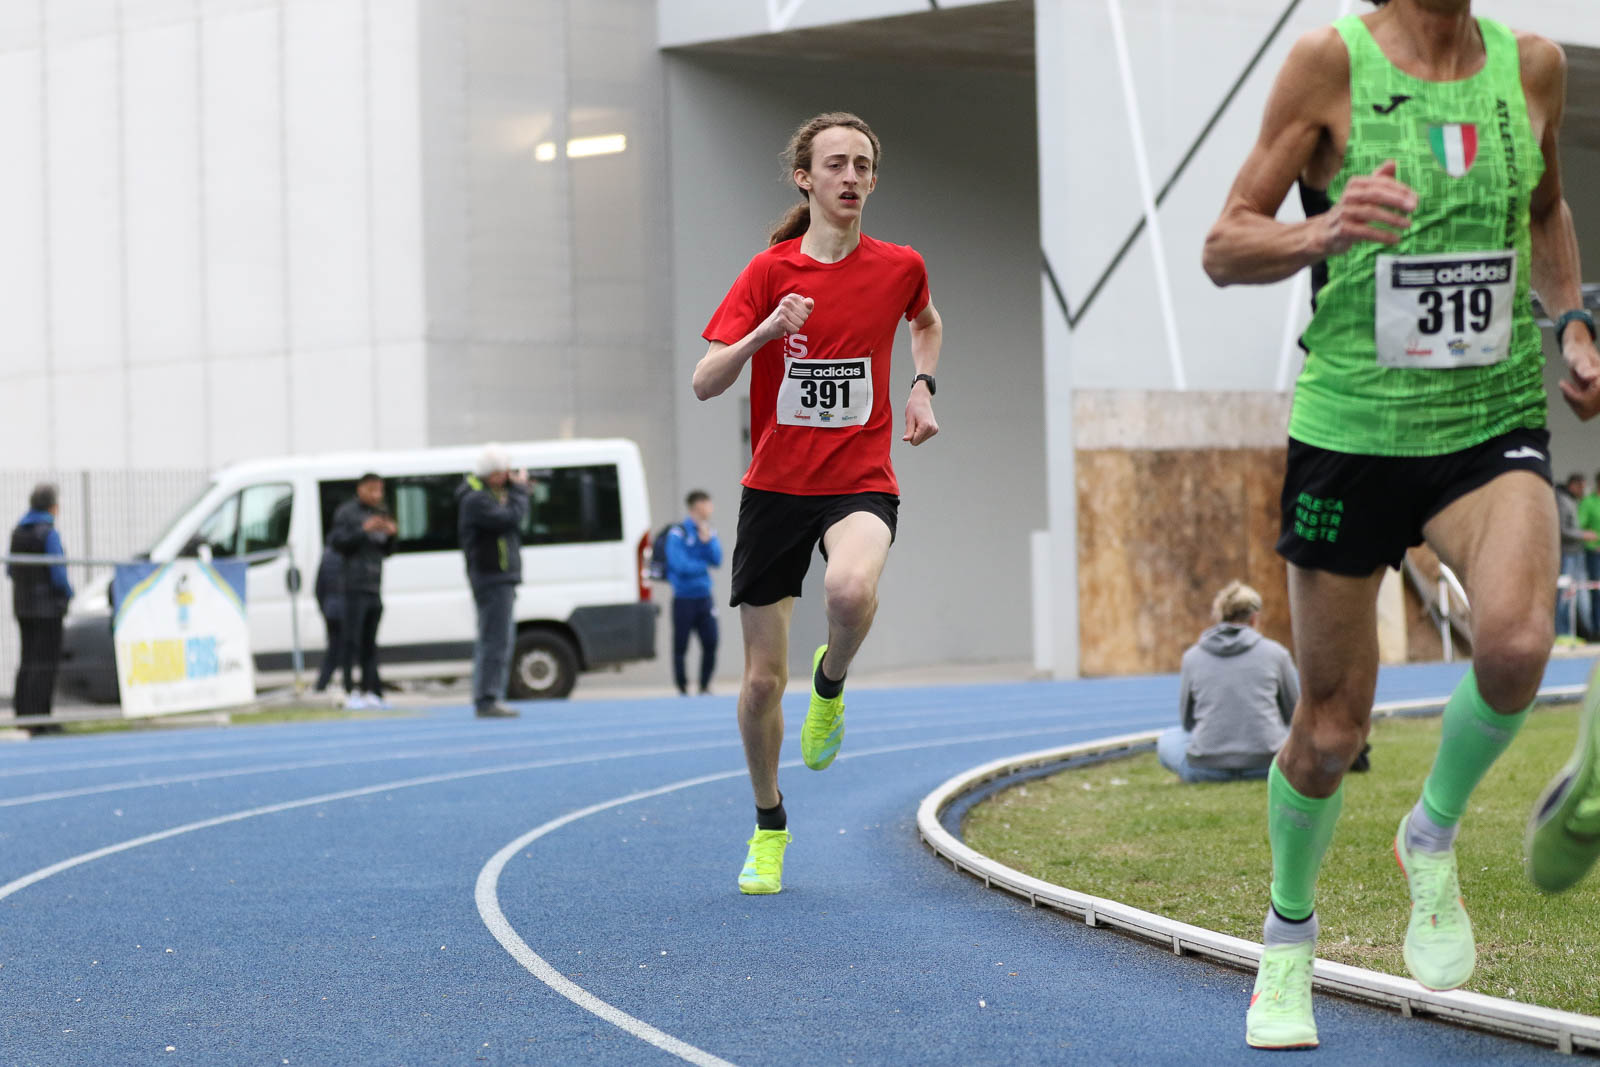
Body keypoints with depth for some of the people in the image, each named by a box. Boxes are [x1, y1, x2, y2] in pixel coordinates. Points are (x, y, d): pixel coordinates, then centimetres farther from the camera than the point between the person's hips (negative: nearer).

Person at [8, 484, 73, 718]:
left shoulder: (18, 532, 7)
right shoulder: (49, 533, -15)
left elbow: (10, 570, 12)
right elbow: (58, 574, -18)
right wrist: (68, 594, -1)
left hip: (22, 605, 7)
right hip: (48, 606, -7)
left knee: (29, 660, 15)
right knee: (45, 661, -4)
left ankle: (22, 711, 16)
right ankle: (38, 714, -7)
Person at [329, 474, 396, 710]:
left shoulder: (381, 513, 18)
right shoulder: (346, 512, -2)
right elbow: (338, 542, -11)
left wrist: (391, 535, 0)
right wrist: (364, 529, -19)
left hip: (374, 586, 7)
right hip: (355, 586, -7)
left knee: (370, 643, 6)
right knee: (352, 640, -9)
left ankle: (370, 692, 6)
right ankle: (350, 693, -11)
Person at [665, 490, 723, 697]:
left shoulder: (709, 532, 11)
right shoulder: (678, 534, -8)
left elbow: (717, 560, 1)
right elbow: (681, 565, -15)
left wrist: (707, 540, -12)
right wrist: (704, 566, -3)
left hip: (703, 597, 5)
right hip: (684, 597, -5)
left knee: (711, 643, -2)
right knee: (681, 646, -2)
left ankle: (705, 687, 9)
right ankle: (683, 689, 6)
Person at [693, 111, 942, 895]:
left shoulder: (899, 267, 1)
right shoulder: (770, 271, -4)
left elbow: (925, 323, 26)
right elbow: (704, 384, -10)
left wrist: (922, 388, 8)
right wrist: (765, 332, -27)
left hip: (860, 482, 0)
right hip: (775, 485, 1)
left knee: (851, 589, -36)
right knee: (762, 675, 4)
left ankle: (830, 684, -1)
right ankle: (768, 825, 27)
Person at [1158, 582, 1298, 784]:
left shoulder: (1192, 656, 6)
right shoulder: (1275, 652, 3)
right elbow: (1293, 713, 16)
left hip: (1206, 768, 0)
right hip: (1267, 765, 0)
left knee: (1168, 741, 31)